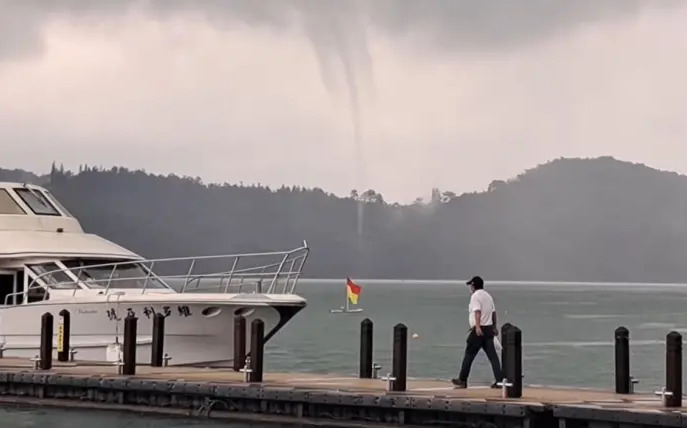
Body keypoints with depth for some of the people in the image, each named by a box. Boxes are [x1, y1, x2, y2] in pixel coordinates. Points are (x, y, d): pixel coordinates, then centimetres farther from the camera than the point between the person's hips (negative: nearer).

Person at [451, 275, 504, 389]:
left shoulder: (475, 296, -8)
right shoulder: (488, 295, 17)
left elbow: (477, 312, -22)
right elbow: (493, 312, 21)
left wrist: (477, 326, -33)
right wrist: (494, 326, 31)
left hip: (478, 330, -7)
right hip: (489, 328, 7)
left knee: (469, 355, 3)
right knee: (492, 355, 3)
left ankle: (462, 380, 9)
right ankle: (499, 380, -5)